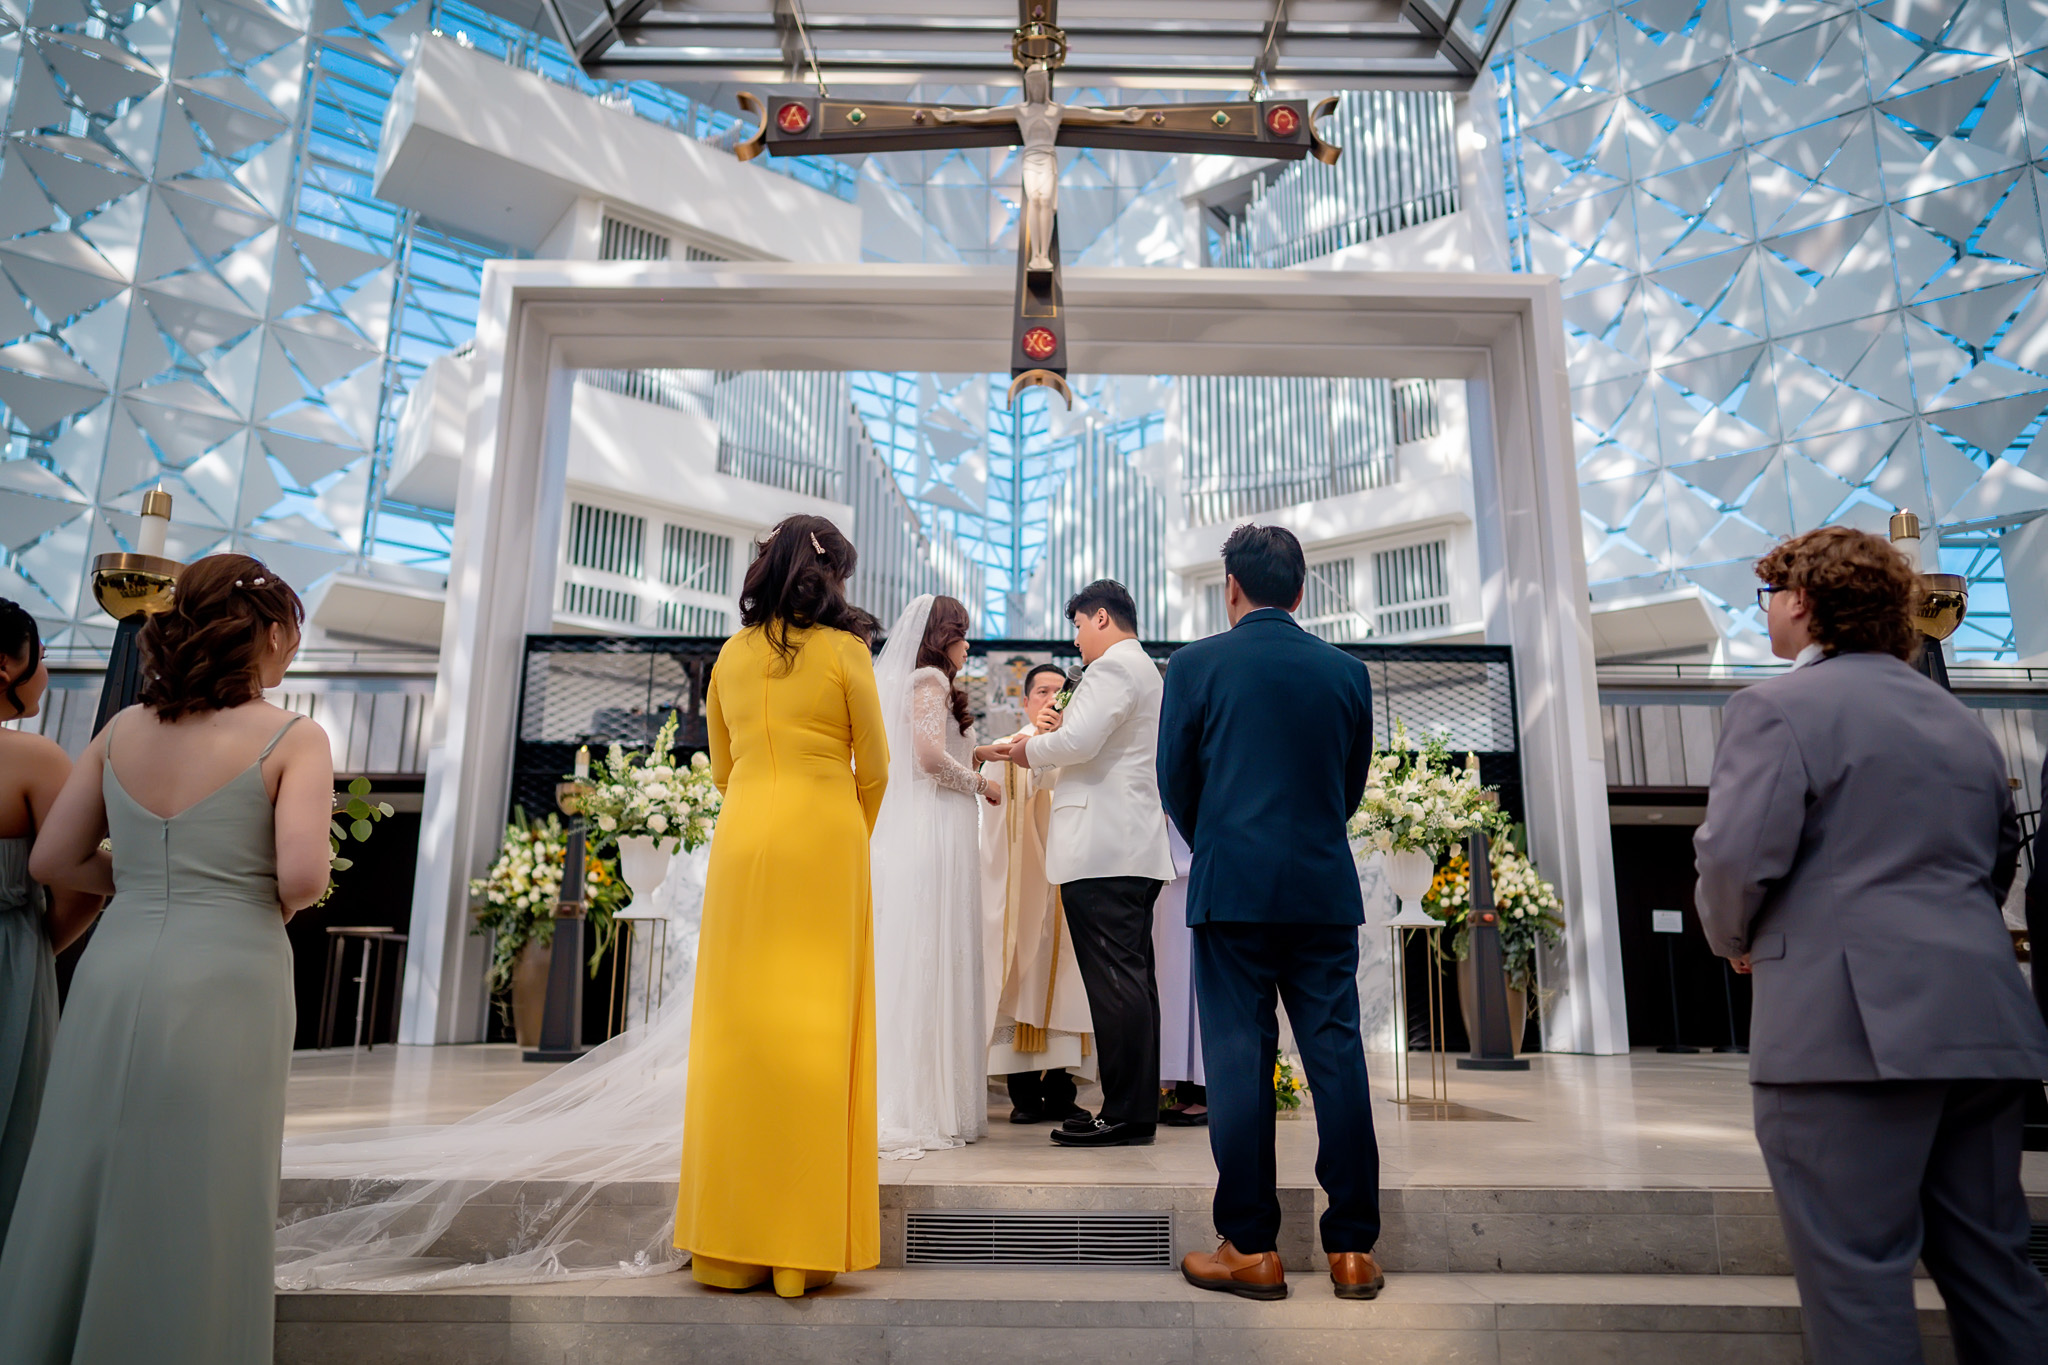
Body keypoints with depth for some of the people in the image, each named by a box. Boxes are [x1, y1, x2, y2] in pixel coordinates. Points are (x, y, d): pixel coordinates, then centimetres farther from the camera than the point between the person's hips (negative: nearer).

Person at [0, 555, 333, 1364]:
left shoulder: (123, 730, 8)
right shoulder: (293, 738, -9)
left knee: (86, 1202, 17)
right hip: (223, 983, -5)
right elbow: (302, 878, -19)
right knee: (192, 1214, 7)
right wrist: (274, 902, 3)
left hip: (112, 974, 5)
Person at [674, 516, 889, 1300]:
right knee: (814, 1024, -1)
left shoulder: (733, 655, 13)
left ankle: (728, 1245, 11)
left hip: (741, 841, 4)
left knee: (737, 1028, 5)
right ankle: (804, 1245, 3)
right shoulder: (843, 651, 0)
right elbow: (874, 770, 3)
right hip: (822, 841, -4)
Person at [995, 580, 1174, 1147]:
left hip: (1102, 850, -11)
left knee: (1114, 981, -9)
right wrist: (1064, 726, 19)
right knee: (1131, 977, 11)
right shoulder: (1146, 670, 25)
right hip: (1136, 848, 11)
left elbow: (1080, 743, -19)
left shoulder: (1113, 667, -8)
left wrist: (1030, 750, -2)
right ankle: (1138, 1108, 16)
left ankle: (1125, 1115, -5)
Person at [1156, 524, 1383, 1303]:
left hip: (1231, 887, -3)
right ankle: (1353, 1249, 12)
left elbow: (1175, 780, 3)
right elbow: (1353, 784, 12)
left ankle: (1250, 1249, 8)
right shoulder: (1347, 671, 7)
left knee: (1238, 1058, 2)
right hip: (1325, 888, 3)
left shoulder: (1197, 664, -2)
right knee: (1336, 1055, 6)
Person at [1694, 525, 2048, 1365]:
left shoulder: (1780, 707, -8)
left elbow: (1736, 855, -16)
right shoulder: (1960, 720, 19)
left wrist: (1736, 942, 2)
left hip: (1848, 1024, -8)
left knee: (1857, 1273, -1)